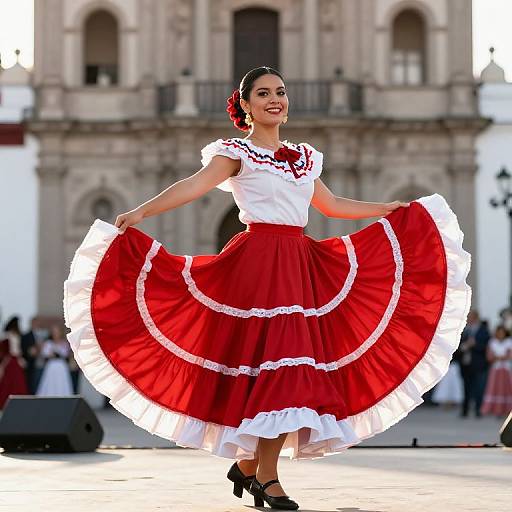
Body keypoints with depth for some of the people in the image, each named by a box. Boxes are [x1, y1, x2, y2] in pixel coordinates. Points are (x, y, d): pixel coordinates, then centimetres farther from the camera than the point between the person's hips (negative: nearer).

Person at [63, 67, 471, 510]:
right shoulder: (236, 151, 2)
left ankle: (247, 463, 14)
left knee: (292, 365, 1)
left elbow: (332, 205, 30)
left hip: (301, 266, 6)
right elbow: (195, 185, -12)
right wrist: (143, 211, -28)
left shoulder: (303, 156, 20)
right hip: (257, 263, -6)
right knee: (277, 362, -12)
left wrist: (394, 209, 35)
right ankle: (266, 476, -5)